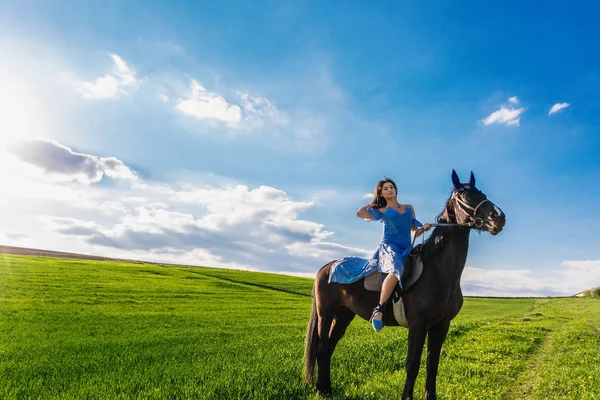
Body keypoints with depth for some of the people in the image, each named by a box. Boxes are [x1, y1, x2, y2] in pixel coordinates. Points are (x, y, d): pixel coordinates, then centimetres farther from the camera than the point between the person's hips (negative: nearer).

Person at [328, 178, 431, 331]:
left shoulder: (409, 208, 23)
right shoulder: (382, 211, 13)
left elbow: (415, 232, 24)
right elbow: (360, 212, -1)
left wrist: (424, 229, 2)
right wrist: (374, 203, 16)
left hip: (406, 249, 5)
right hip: (388, 246, -5)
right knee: (396, 269, -36)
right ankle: (378, 309, -33)